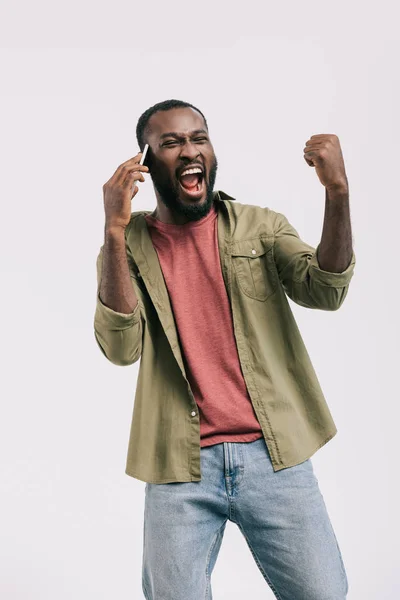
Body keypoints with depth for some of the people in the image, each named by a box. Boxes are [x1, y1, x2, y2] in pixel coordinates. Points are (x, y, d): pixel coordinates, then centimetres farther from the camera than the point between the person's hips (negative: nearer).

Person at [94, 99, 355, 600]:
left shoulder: (260, 227, 5)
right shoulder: (128, 247, 2)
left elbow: (324, 292, -10)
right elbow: (120, 348, -12)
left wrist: (336, 192, -23)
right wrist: (115, 231, -20)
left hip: (274, 454, 1)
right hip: (179, 466, 0)